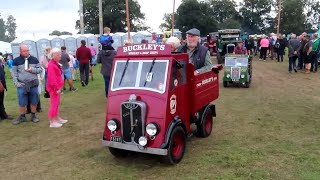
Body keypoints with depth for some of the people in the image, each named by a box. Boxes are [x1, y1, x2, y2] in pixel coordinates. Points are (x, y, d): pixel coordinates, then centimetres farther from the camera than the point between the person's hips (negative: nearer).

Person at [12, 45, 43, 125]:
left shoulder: (34, 59, 5)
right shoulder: (16, 60, 3)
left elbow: (40, 69, 5)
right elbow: (14, 73, 3)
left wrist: (32, 69, -13)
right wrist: (16, 83, -7)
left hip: (33, 84, 1)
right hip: (22, 84, -1)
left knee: (34, 101, 6)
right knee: (22, 102, 4)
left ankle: (33, 115, 21)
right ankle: (22, 117, 19)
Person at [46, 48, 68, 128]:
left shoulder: (55, 63, 12)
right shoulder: (51, 65, -20)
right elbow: (52, 78, -24)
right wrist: (57, 88, -23)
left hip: (57, 87, 10)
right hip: (54, 88, -10)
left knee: (57, 103, 18)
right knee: (54, 104, -4)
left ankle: (57, 118, 29)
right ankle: (52, 122, 3)